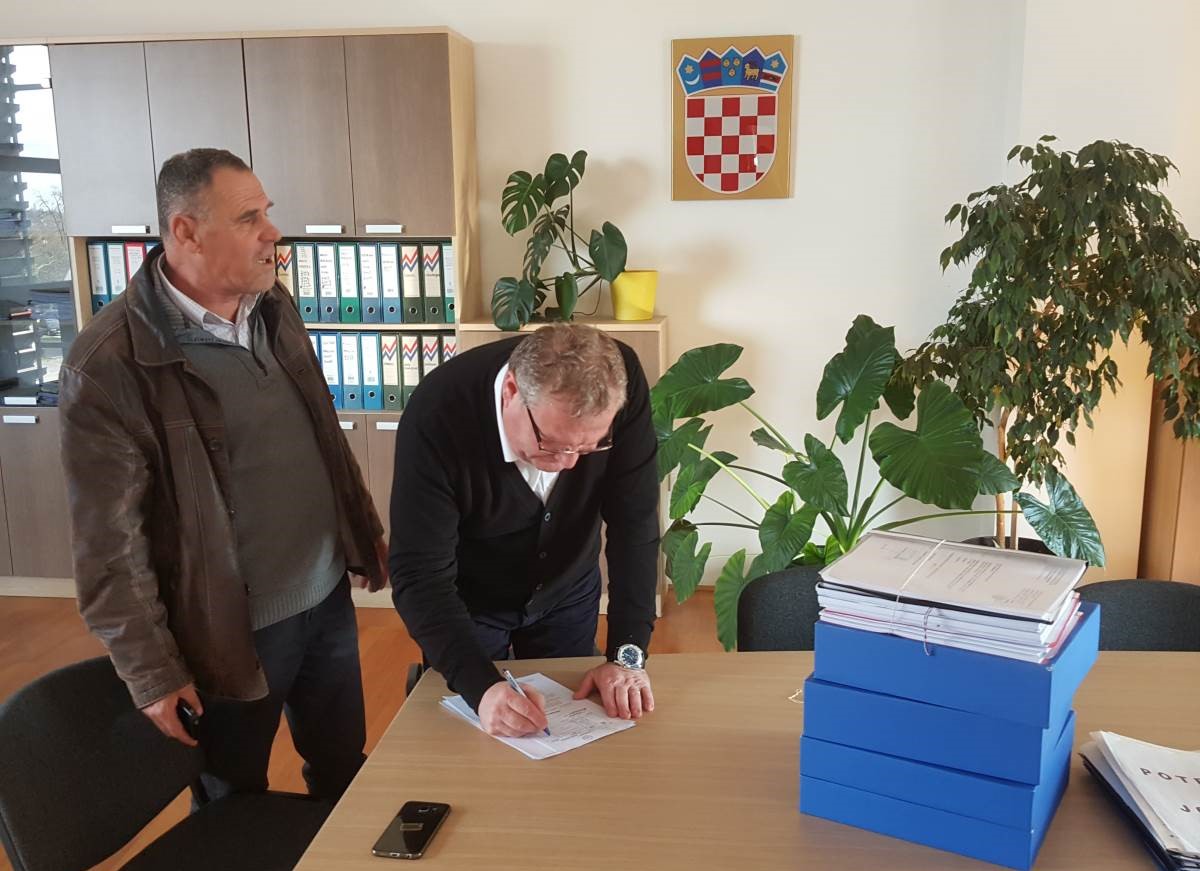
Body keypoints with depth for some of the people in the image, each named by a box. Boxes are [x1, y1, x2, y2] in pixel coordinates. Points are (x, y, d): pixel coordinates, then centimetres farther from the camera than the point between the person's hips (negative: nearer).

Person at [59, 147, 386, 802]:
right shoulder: (110, 364, -20)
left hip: (328, 599, 6)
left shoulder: (274, 308, 0)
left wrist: (365, 532, 16)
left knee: (344, 772, 23)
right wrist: (152, 673, -12)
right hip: (228, 631, -5)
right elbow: (110, 544, -16)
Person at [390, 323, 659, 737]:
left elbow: (634, 521, -23)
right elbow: (420, 576, -33)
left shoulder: (623, 384, -29)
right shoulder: (437, 415, -36)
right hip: (465, 601, -2)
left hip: (568, 590, 3)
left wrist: (628, 653, -26)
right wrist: (481, 687, -44)